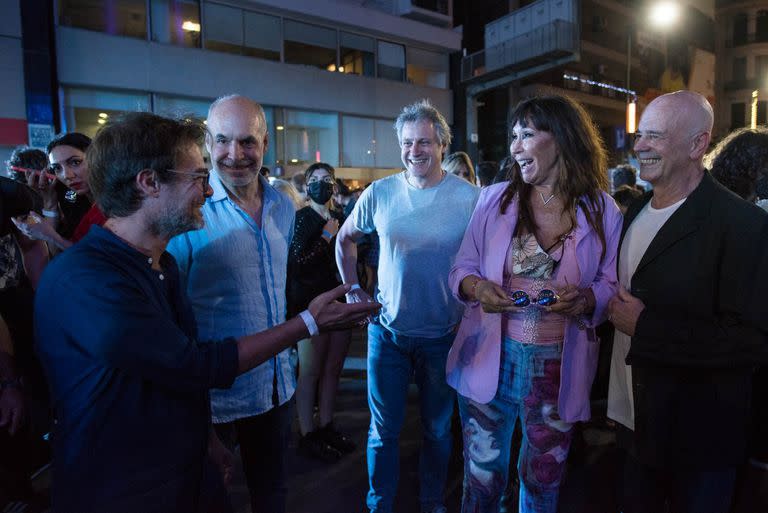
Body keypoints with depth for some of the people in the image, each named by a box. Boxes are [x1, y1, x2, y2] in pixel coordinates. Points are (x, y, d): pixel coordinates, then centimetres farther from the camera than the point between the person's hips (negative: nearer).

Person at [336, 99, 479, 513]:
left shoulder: (469, 197, -10)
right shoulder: (379, 193, -4)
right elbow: (345, 240, 10)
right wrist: (353, 289, 5)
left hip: (443, 335, 0)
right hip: (387, 331, 1)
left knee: (438, 429, 19)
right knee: (383, 430, 15)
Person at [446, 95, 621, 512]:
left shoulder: (601, 211, -3)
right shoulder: (494, 199, -1)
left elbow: (612, 286, 2)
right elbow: (462, 268, 3)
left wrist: (587, 299, -20)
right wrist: (476, 287, -19)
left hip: (558, 371, 0)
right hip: (489, 360, 1)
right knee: (482, 478, 16)